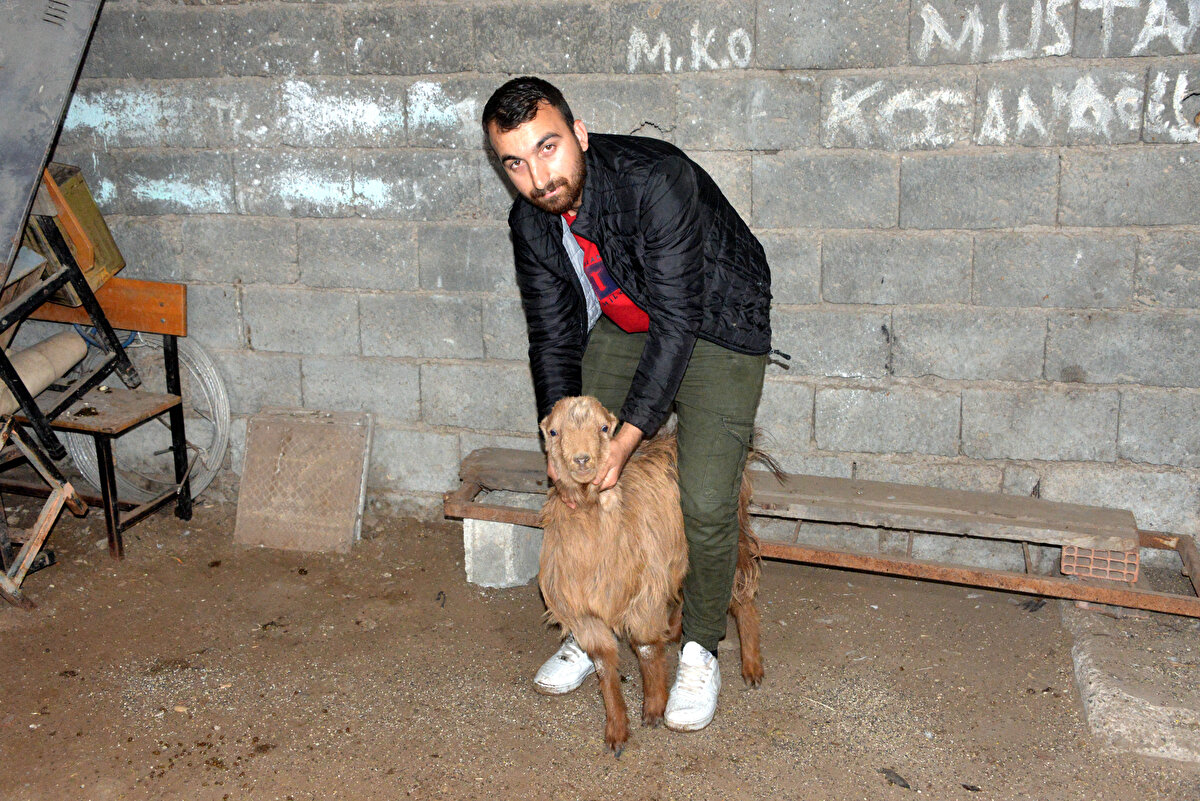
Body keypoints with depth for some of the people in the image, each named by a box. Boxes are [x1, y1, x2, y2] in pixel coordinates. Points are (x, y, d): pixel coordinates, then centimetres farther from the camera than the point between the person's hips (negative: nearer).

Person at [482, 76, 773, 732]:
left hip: (715, 328, -6)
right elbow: (553, 336, -3)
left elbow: (676, 323, -33)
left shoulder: (656, 181, -34)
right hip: (621, 327, 6)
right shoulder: (530, 221, -13)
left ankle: (700, 649, 10)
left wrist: (625, 440, -33)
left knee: (705, 501, -15)